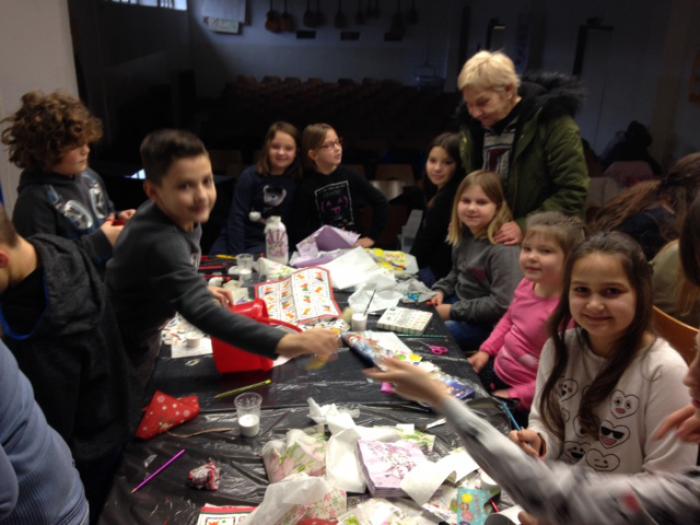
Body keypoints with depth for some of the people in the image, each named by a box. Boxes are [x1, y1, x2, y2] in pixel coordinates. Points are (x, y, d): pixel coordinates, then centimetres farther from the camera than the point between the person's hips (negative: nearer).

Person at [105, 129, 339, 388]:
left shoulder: (180, 217, -10)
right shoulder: (160, 243, -39)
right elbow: (203, 312, -52)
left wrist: (201, 290, -5)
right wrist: (285, 342, -63)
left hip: (143, 337, 8)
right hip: (122, 354, -8)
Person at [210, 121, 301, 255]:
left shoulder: (296, 181, -3)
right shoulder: (250, 175, -8)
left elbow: (292, 221, -1)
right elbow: (237, 217, -11)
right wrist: (237, 255, -17)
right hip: (238, 238, 1)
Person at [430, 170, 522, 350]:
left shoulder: (503, 249, -25)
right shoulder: (464, 234, 3)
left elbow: (502, 304, -26)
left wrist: (454, 311, -20)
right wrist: (441, 291, 0)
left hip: (485, 323, -9)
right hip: (459, 301, 9)